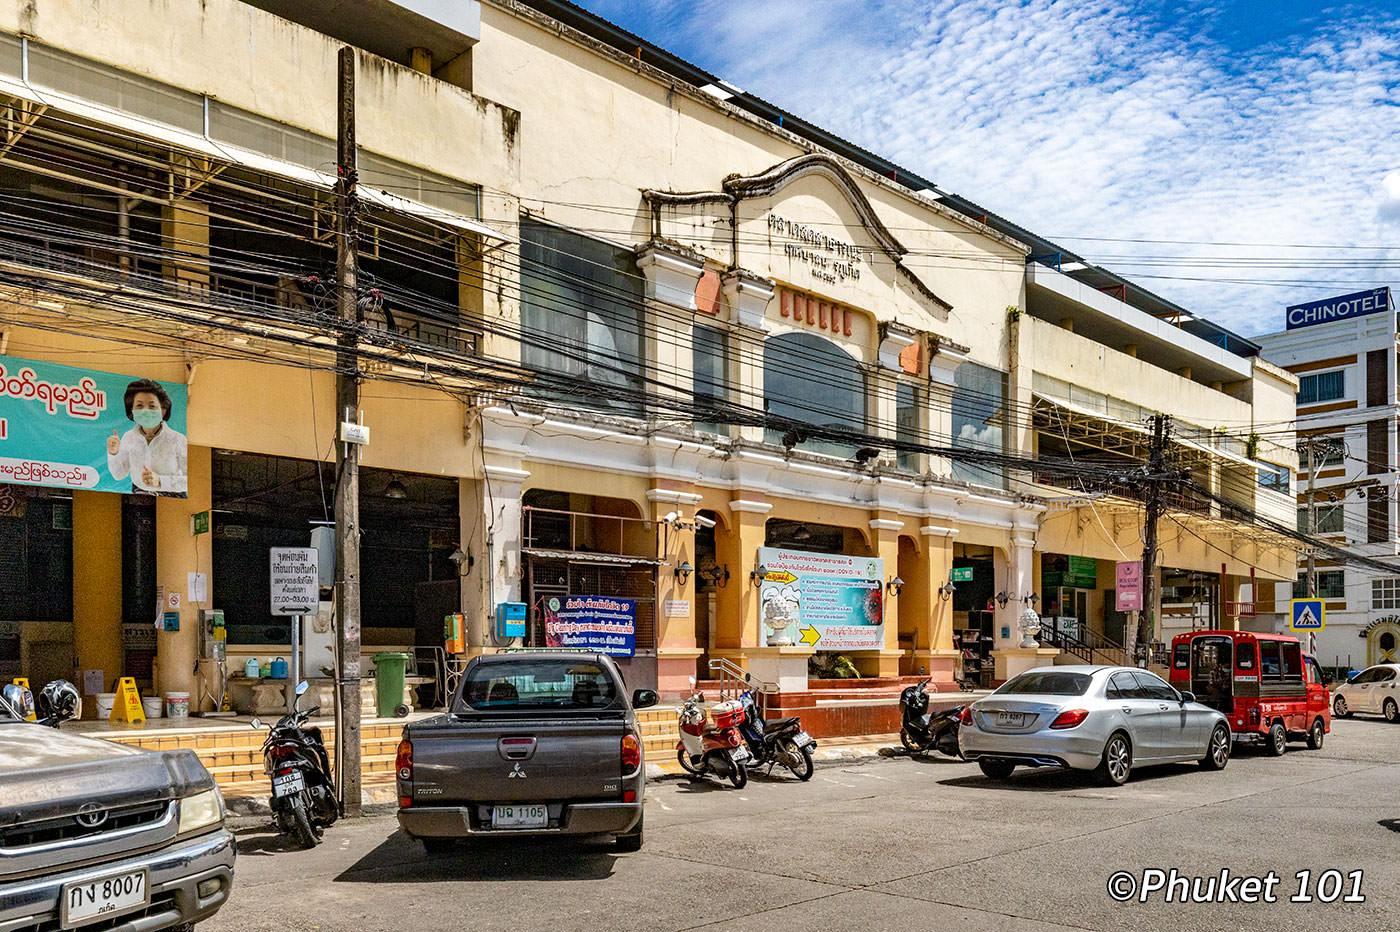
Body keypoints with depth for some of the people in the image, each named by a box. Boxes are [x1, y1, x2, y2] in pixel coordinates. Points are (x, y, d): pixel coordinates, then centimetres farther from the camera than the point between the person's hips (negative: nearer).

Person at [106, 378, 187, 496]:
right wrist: (113, 454, -7)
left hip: (172, 499, -4)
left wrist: (160, 481, -23)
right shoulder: (128, 437, -2)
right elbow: (119, 475, 10)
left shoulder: (178, 440, -16)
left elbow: (190, 479, -13)